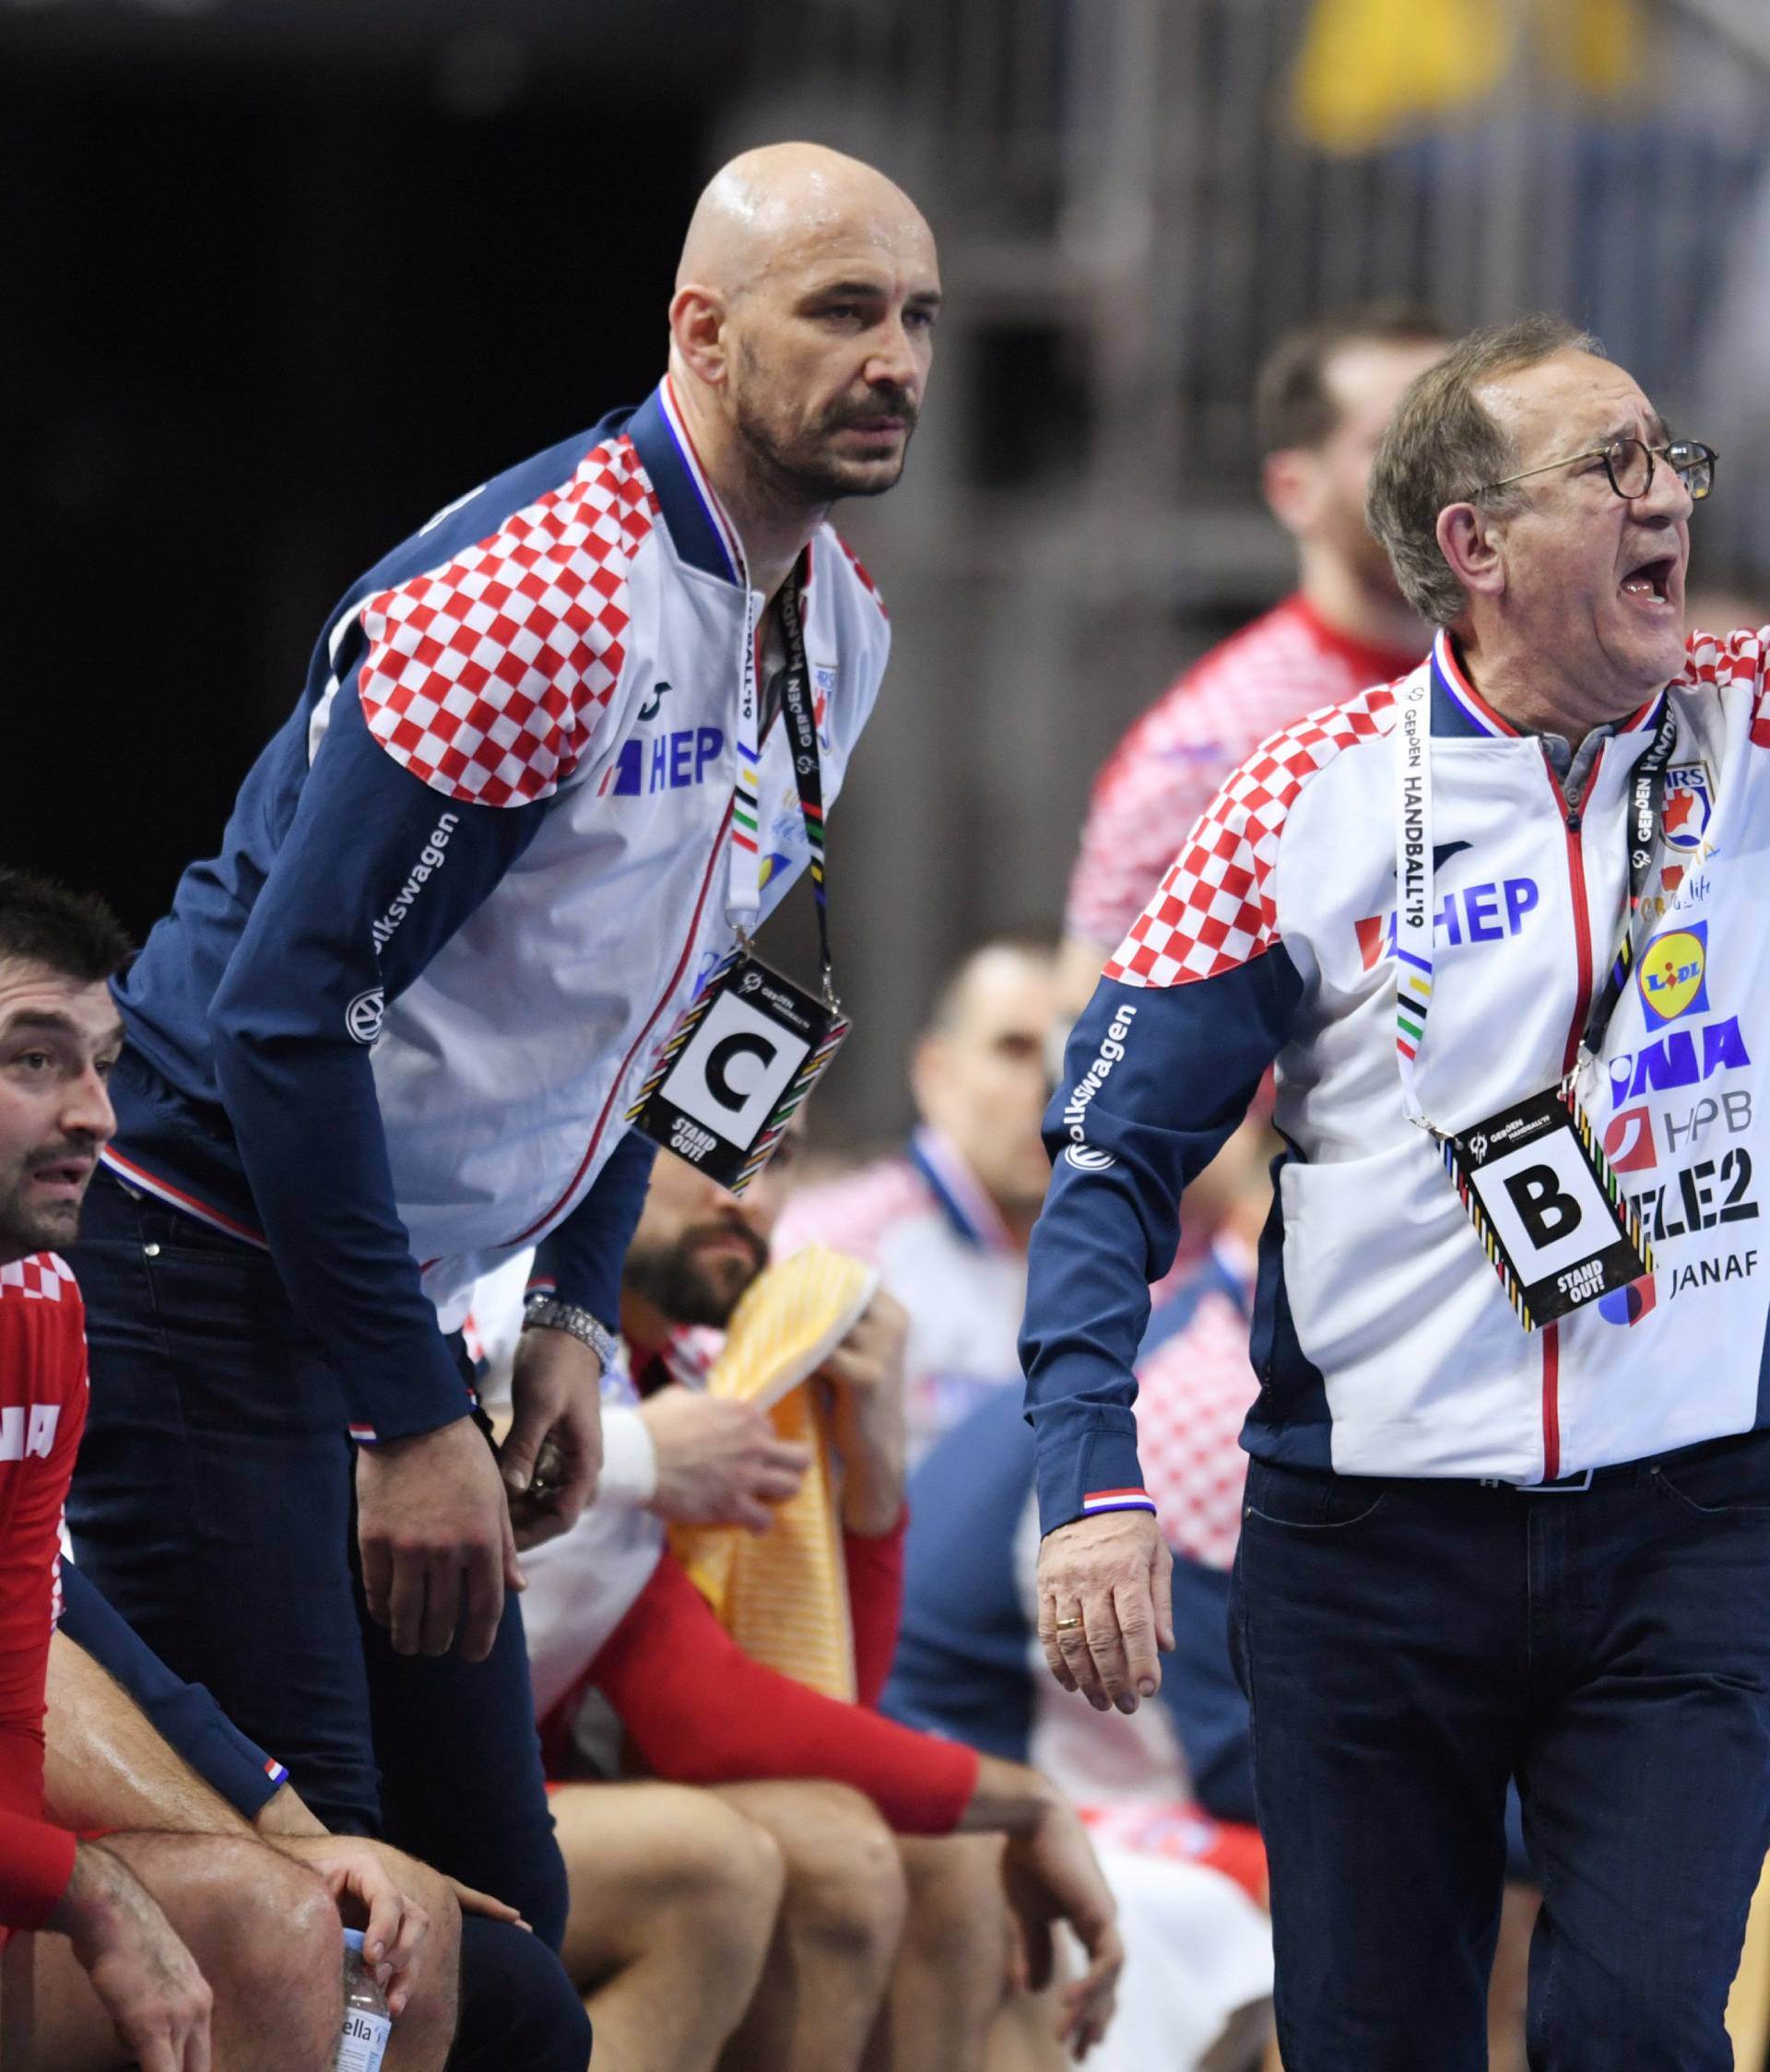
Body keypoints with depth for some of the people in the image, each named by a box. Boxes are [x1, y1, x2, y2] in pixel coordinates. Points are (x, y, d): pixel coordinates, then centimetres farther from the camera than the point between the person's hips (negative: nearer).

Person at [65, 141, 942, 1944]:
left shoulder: (835, 629, 8)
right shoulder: (530, 596, -22)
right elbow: (293, 1005, -23)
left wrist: (573, 1318, 12)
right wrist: (412, 1424, -21)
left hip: (394, 1297, 9)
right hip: (206, 1277, -9)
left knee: (491, 1908, 6)